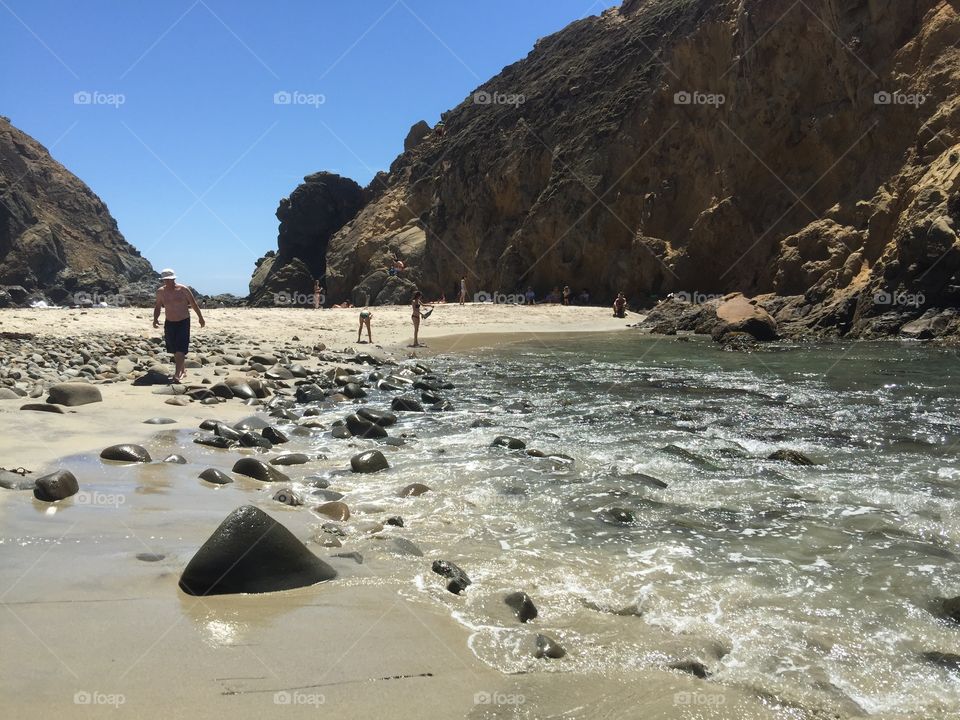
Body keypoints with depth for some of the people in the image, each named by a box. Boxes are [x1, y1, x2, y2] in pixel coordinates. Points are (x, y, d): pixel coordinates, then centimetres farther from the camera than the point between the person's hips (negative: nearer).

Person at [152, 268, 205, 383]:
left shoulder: (183, 289, -10)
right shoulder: (161, 291, -1)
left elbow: (193, 304, 0)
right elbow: (158, 306, 12)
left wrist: (200, 317, 7)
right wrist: (155, 318, -5)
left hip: (183, 322, -4)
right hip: (169, 323, 4)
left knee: (180, 349, -14)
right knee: (174, 350, 10)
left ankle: (177, 374, -19)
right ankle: (182, 371, 27)